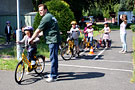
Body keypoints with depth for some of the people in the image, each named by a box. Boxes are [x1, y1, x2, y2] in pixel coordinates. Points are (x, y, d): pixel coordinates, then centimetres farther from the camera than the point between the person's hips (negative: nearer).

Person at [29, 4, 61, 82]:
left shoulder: (46, 18, -13)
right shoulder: (50, 16, 20)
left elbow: (38, 31, -12)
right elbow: (43, 30, 27)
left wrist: (31, 39, -2)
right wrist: (37, 36, 27)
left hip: (53, 40, -11)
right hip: (54, 40, 11)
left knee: (53, 58, -7)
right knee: (54, 57, 17)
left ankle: (53, 76, -3)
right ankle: (54, 73, 27)